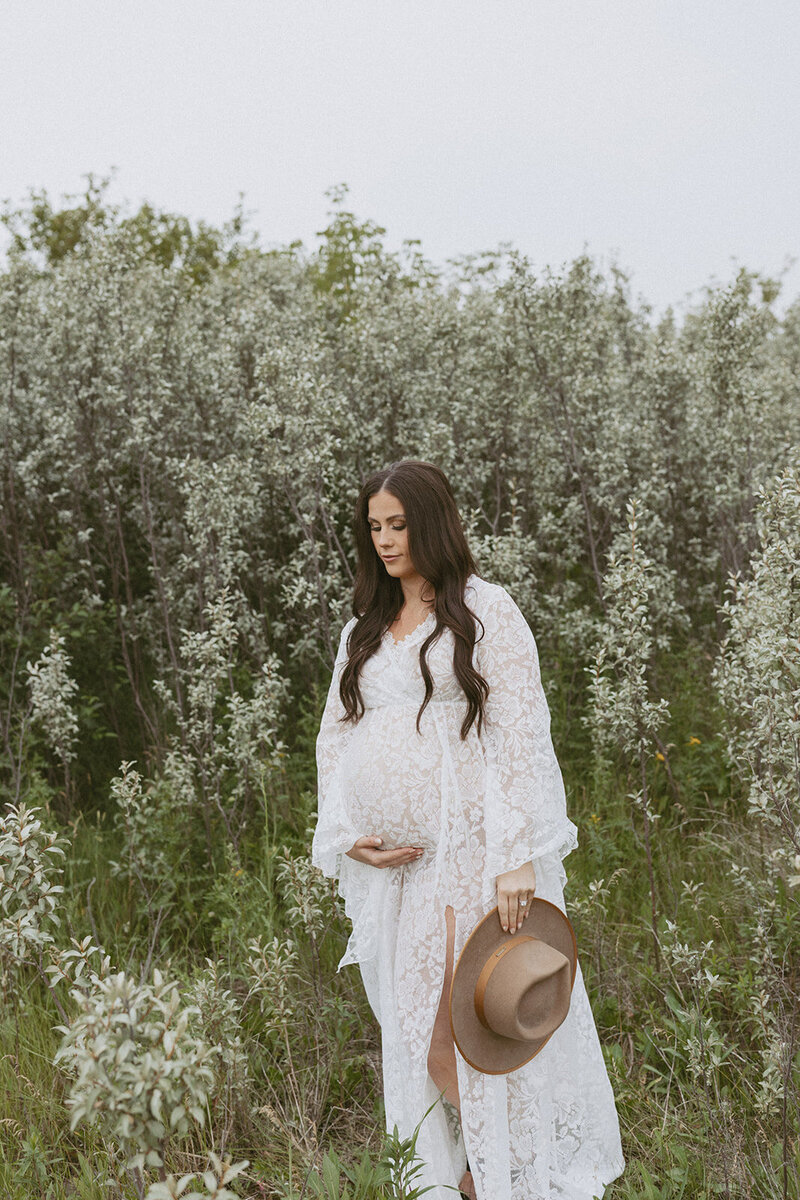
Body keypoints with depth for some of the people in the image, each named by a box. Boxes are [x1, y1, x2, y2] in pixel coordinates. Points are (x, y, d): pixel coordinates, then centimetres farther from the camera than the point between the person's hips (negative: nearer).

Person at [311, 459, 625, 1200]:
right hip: (390, 863, 6)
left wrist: (518, 857, -17)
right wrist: (346, 834, 3)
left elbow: (521, 732, -9)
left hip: (471, 854, -5)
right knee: (416, 1029, 10)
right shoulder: (363, 631, 16)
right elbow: (335, 736, 18)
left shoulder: (486, 610, -2)